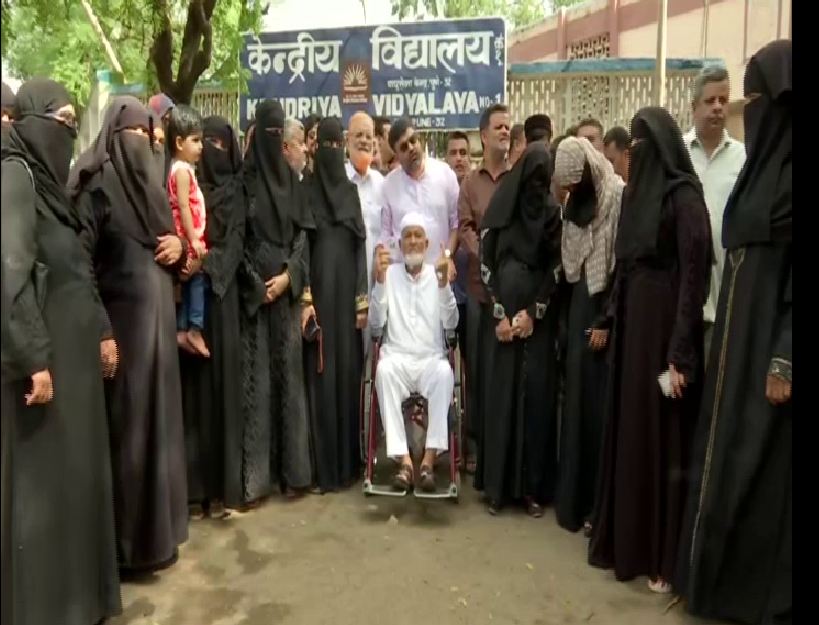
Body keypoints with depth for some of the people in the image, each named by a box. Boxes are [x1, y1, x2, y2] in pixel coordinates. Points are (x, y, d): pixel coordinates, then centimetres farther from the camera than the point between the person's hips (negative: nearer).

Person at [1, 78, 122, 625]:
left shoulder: (48, 179, 15)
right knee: (44, 477, 0)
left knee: (75, 467, 15)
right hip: (44, 350, -9)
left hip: (74, 345, 9)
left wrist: (102, 331, 16)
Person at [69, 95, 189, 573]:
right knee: (130, 419, -2)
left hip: (159, 311, 8)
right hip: (123, 315, -8)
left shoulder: (148, 180, 15)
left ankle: (157, 521, 28)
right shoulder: (98, 183, -10)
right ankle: (133, 538, 10)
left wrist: (179, 245, -2)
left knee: (157, 412, 13)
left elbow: (171, 238, 23)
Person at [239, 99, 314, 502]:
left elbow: (302, 233, 7)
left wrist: (288, 275, -8)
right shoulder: (244, 178, 2)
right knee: (255, 377, -4)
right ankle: (254, 476, 2)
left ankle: (293, 469, 11)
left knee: (289, 373, 4)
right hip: (252, 288, -3)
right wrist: (258, 284, -9)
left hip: (288, 287, 3)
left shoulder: (291, 178, 12)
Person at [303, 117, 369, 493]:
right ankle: (323, 465, 5)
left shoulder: (351, 191, 13)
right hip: (318, 291, -3)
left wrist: (363, 299, 1)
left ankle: (348, 461, 15)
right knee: (321, 374, -3)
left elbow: (361, 247, 10)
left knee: (348, 371, 5)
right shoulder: (306, 191, 2)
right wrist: (304, 298, -14)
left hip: (347, 292, 3)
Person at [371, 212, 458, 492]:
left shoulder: (438, 274, 8)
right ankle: (404, 460, -31)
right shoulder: (390, 273, 8)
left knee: (445, 372, -33)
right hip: (397, 358, 0)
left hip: (431, 359, 0)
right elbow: (376, 322, -1)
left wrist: (443, 281, -16)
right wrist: (379, 279, -12)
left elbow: (451, 323, -4)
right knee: (383, 370, -33)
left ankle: (429, 459, -30)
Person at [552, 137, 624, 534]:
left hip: (604, 310, -6)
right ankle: (576, 494, 20)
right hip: (580, 305, 6)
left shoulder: (619, 199, -12)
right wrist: (568, 313, 6)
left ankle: (600, 501, 9)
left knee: (600, 402, -3)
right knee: (577, 397, 9)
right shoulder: (577, 202, 9)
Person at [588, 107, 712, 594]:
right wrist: (609, 320, 12)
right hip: (632, 321, 8)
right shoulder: (638, 191, 12)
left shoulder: (684, 196, -12)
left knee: (661, 434, -1)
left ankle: (663, 553, 13)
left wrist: (680, 354, -20)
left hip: (664, 324, -8)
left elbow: (694, 275, -17)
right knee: (629, 428, 13)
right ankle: (628, 537, 27)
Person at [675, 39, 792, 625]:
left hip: (772, 334, -9)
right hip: (742, 325, 9)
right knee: (731, 454, 15)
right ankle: (727, 575, 29)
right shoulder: (768, 158, 14)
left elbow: (784, 267, -20)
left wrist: (784, 357, -21)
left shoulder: (786, 163, -14)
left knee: (763, 466, 1)